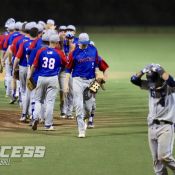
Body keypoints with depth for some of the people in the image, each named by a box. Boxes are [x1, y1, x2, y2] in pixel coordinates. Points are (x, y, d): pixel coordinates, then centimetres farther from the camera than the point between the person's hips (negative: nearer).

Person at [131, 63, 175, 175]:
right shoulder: (150, 85, 7)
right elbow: (134, 80, 3)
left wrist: (160, 70, -21)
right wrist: (144, 71, -9)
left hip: (166, 126, -6)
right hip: (152, 126, 6)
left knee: (164, 156, -17)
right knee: (156, 159, 6)